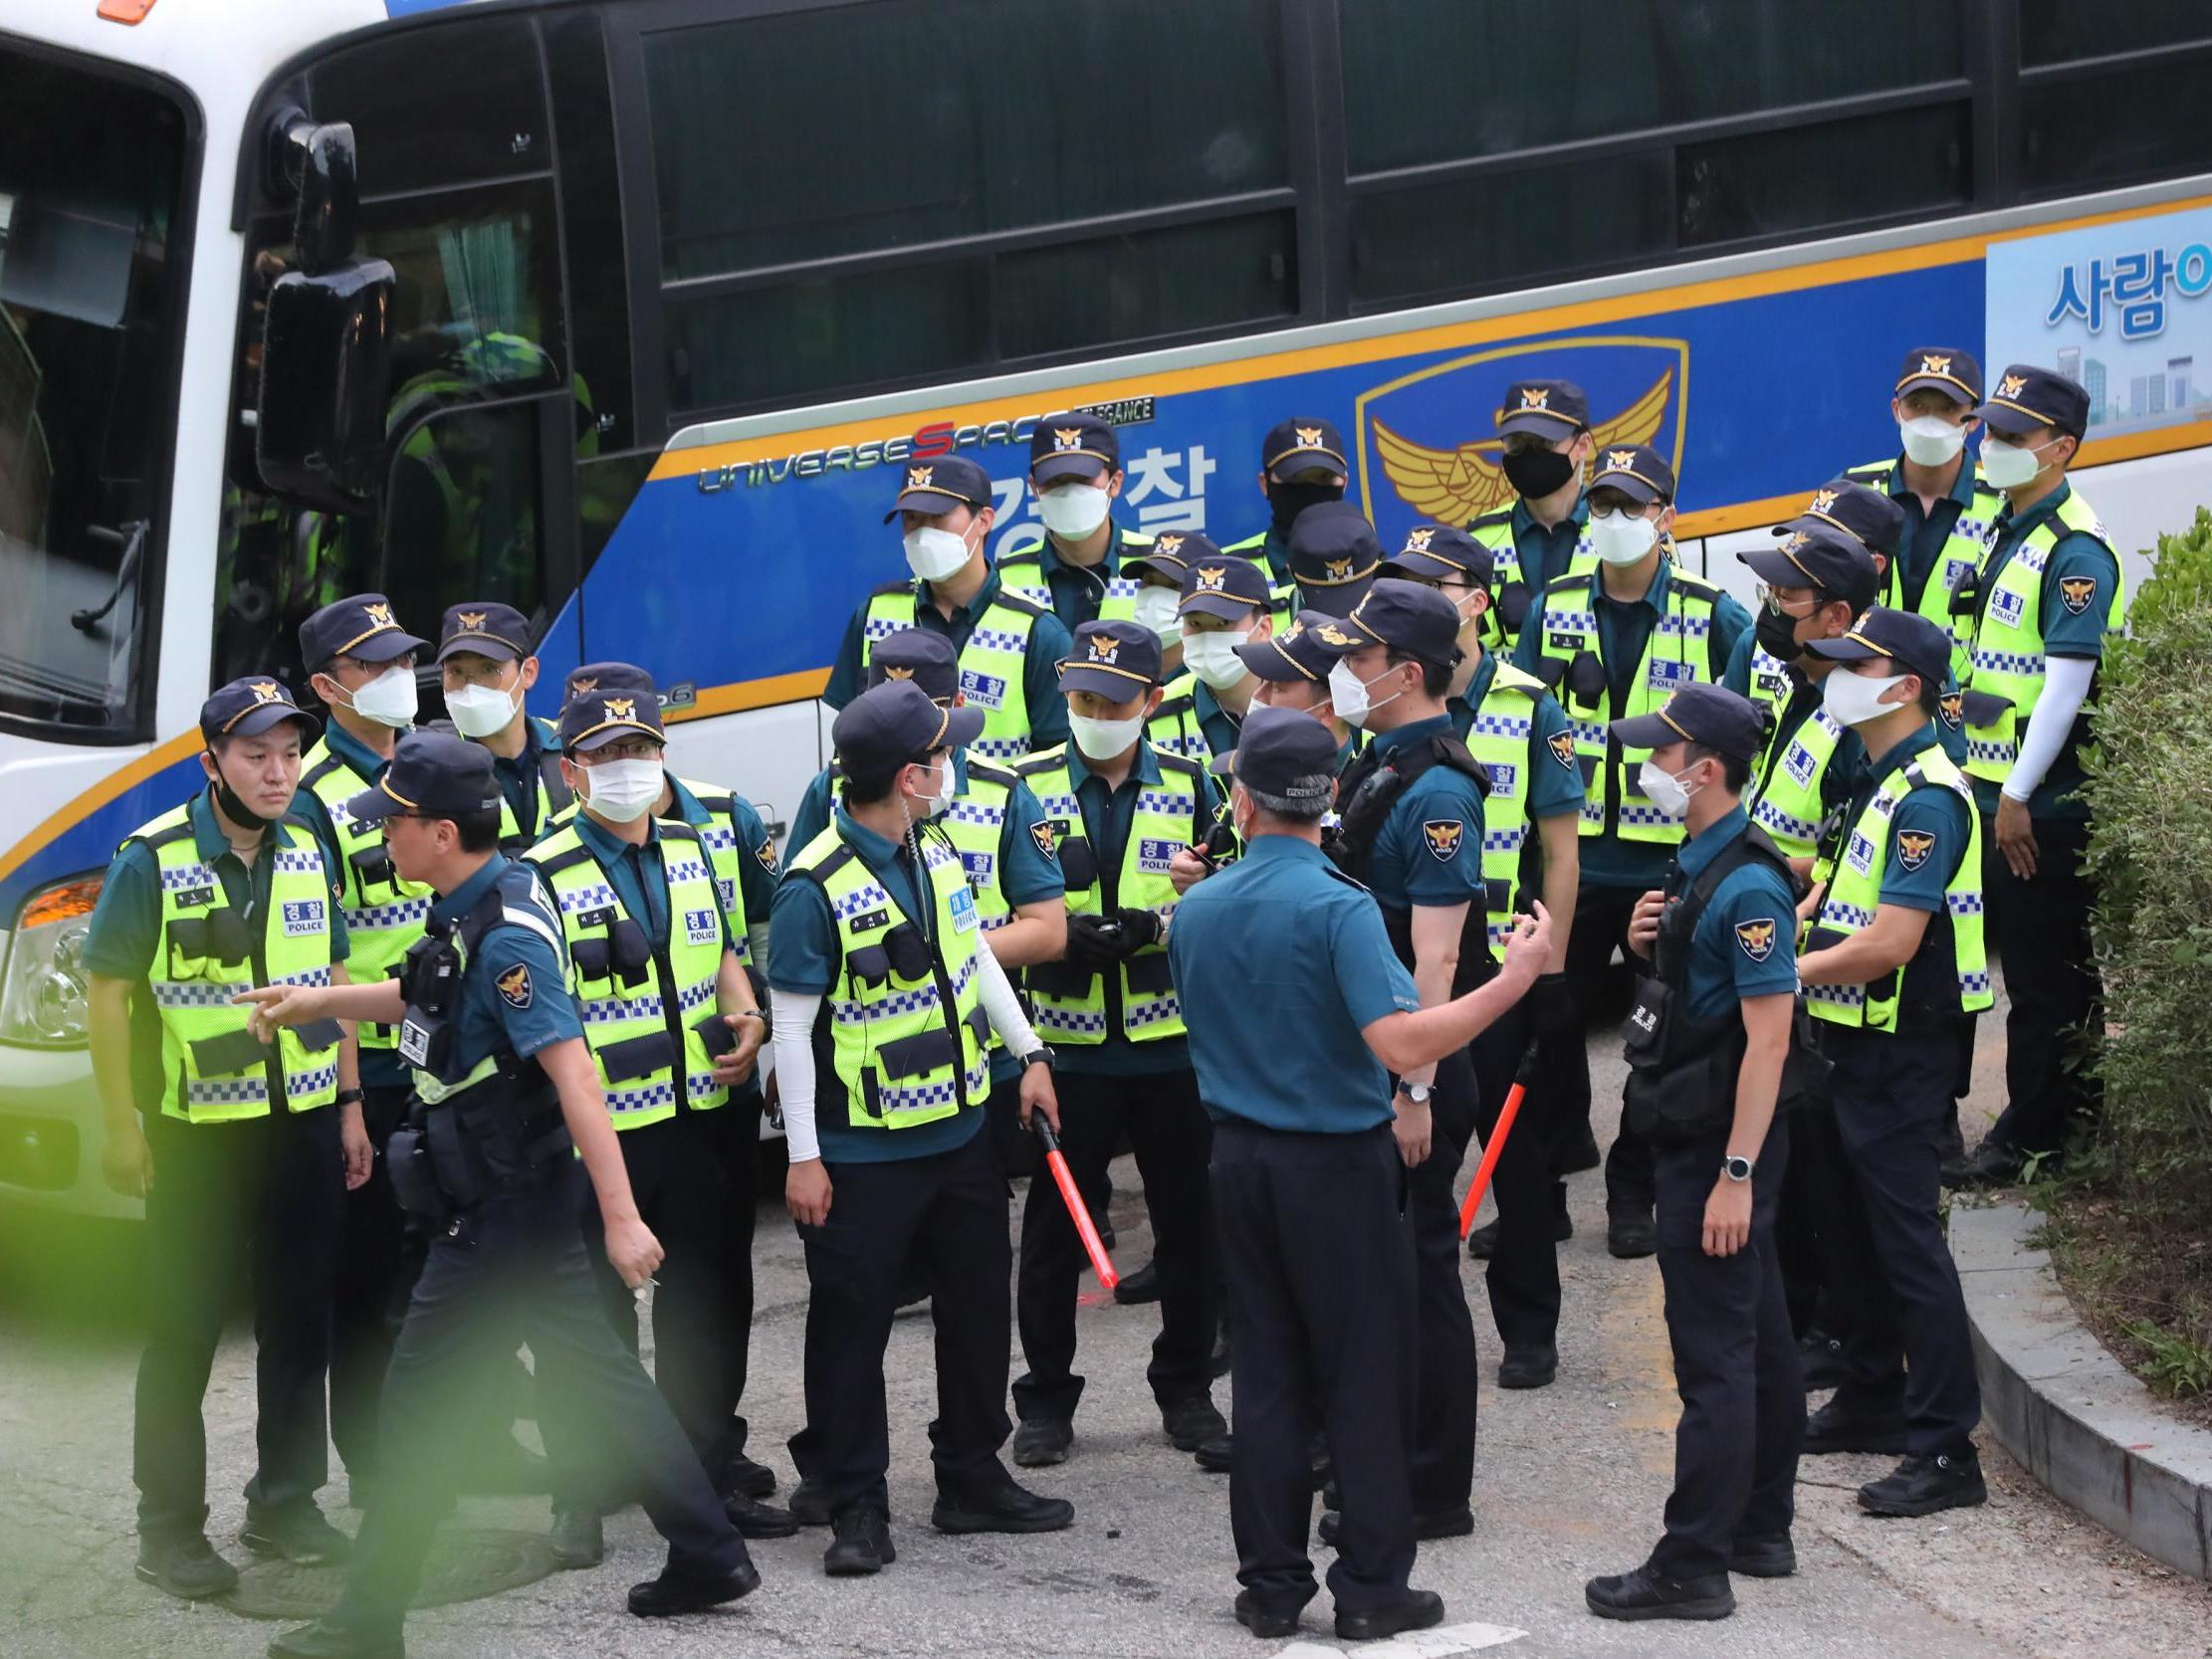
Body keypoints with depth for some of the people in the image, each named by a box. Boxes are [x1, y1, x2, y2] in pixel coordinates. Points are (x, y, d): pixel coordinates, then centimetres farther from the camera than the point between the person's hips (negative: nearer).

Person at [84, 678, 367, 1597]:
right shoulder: (154, 861, -11)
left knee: (300, 1324, 12)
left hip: (306, 1130, 5)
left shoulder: (309, 856, 6)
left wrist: (350, 1105, 12)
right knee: (184, 1333, -1)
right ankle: (171, 1530, 5)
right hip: (199, 1134, -5)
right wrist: (122, 1125, -10)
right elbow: (106, 993, -8)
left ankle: (285, 1503, 25)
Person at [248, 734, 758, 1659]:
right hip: (521, 1201, 10)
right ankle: (708, 1556, 23)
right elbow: (434, 1003, 26)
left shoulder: (505, 938, -24)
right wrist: (322, 1001, 25)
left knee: (422, 1406, -3)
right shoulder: (475, 909, 5)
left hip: (503, 1211, -10)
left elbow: (575, 1076, -28)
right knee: (595, 1379, 16)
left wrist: (621, 1217, -30)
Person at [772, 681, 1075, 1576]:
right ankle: (857, 1508, 10)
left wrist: (1029, 1052, 17)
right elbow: (791, 1027, -15)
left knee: (977, 1305, 15)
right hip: (863, 1156, -8)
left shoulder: (934, 851, 3)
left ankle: (974, 1480, 29)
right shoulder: (817, 886, -19)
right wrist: (802, 1158, -14)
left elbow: (976, 953, 19)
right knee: (852, 1325, 1)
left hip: (961, 1131, 8)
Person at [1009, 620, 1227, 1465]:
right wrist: (1065, 937, -18)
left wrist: (1154, 926, -15)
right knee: (1053, 1228, 4)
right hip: (1067, 1046, -1)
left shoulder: (1190, 786, 3)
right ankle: (1045, 1401, 14)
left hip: (1172, 1044, 1)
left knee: (1187, 1221, 8)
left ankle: (1186, 1387, 23)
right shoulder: (1029, 787, 0)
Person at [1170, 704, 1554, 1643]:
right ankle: (1371, 1587, 7)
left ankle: (1271, 1585, 14)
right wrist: (1514, 979, -22)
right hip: (1339, 1165, -5)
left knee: (1268, 1373, 12)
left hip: (1239, 1161, 5)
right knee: (1363, 1377, 4)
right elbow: (1404, 1044, -29)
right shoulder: (1338, 907, -19)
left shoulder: (1195, 912, 1)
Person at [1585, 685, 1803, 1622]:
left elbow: (1768, 1037, -23)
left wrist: (1736, 1175, -25)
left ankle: (1692, 1569, -5)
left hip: (1717, 1148, -10)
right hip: (1694, 1144, 10)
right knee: (1758, 1342, 17)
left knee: (1714, 1359, -7)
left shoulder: (1748, 888, -20)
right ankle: (1760, 1533, 26)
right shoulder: (1697, 868, 11)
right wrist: (1652, 944, 3)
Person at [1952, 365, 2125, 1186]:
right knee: (2030, 962, 15)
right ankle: (2070, 1120, 23)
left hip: (2045, 803, -10)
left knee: (2046, 972, -2)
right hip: (2001, 790, 10)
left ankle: (2034, 1133, 4)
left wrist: (2019, 795, -21)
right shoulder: (2009, 534, 15)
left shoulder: (2073, 548, -16)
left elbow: (2068, 679, -21)